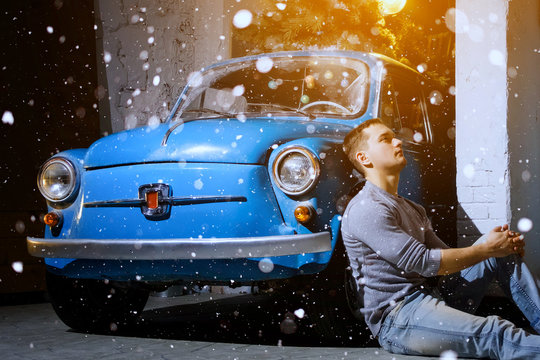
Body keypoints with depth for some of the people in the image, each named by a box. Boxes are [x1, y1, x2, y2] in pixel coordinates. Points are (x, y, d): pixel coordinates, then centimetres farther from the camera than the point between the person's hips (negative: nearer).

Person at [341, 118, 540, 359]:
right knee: (495, 334, -30)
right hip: (397, 318, -9)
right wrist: (486, 249, -8)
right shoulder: (365, 209, -11)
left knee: (502, 251, 3)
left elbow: (444, 256, 14)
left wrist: (501, 246, -1)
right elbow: (424, 263, -16)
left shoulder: (411, 210, 22)